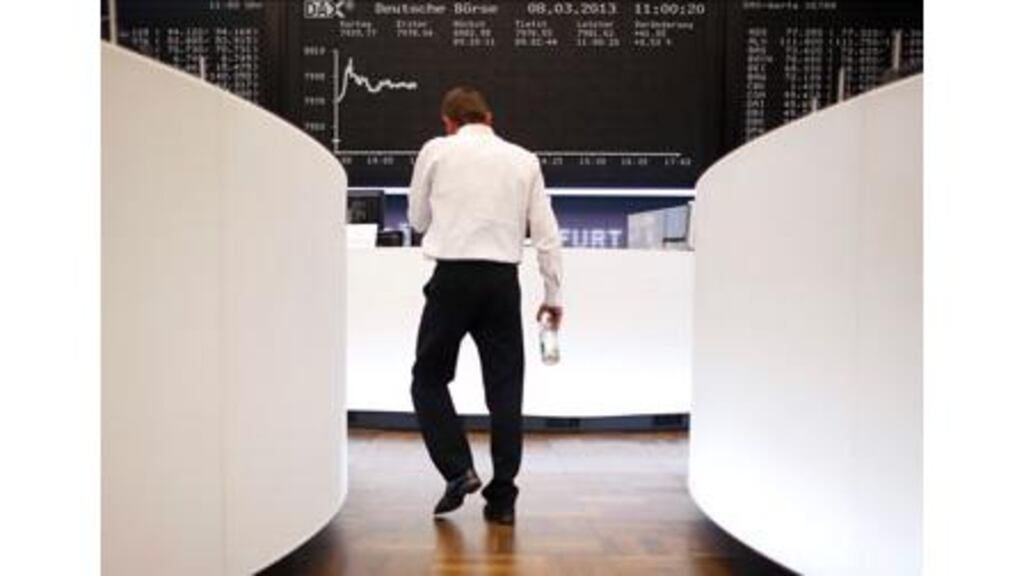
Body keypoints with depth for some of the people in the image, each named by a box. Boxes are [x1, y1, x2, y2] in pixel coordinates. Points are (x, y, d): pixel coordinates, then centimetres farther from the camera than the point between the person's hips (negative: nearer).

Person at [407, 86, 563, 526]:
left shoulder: (437, 150, 4)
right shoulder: (524, 159, 10)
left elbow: (418, 219, 13)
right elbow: (546, 234, 6)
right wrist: (553, 295, 11)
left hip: (453, 276, -2)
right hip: (504, 279, 3)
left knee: (429, 379, 14)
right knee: (505, 388, 8)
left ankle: (458, 470, 2)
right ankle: (502, 498, 12)